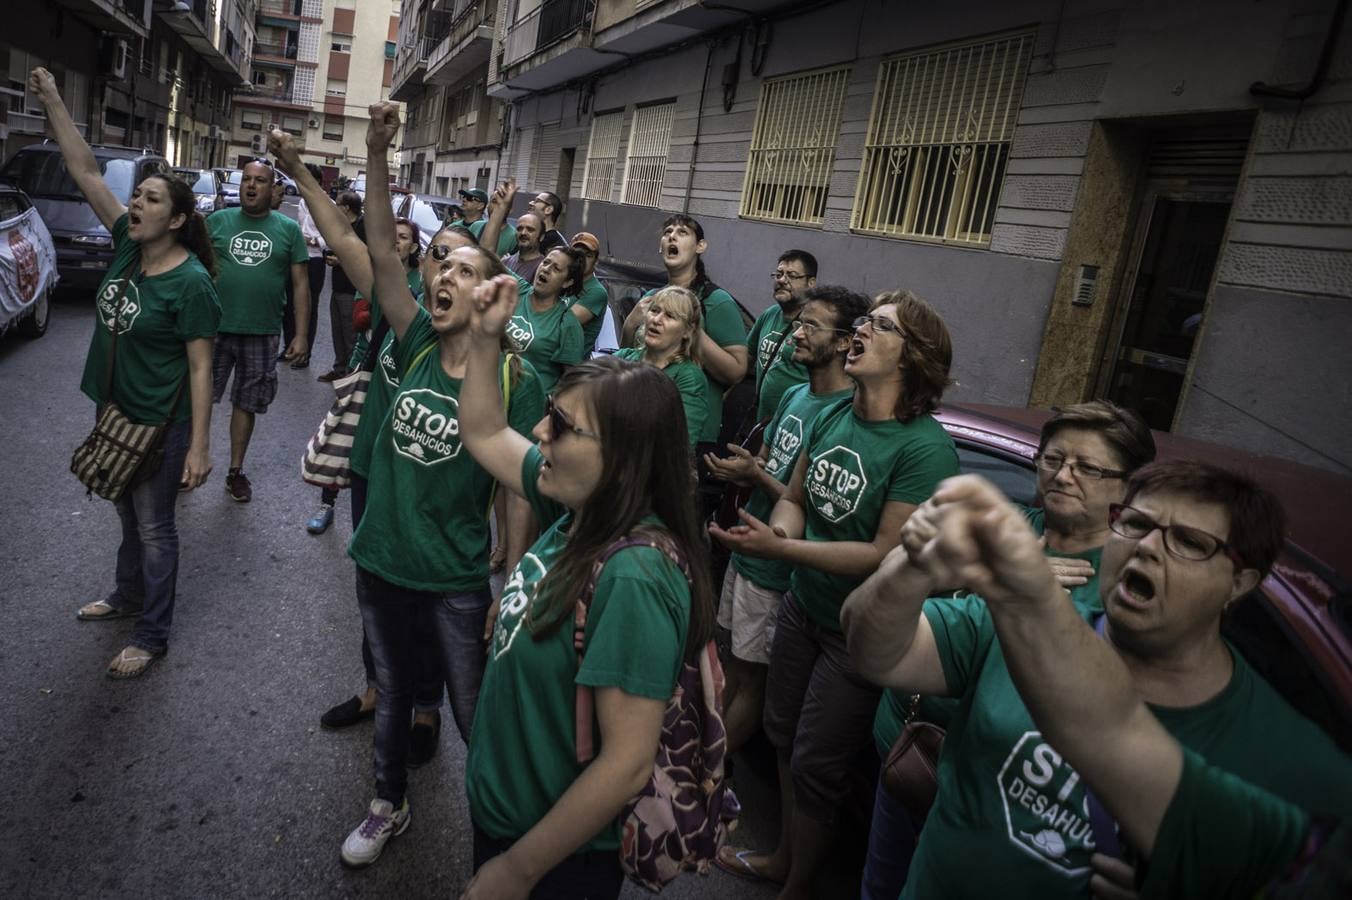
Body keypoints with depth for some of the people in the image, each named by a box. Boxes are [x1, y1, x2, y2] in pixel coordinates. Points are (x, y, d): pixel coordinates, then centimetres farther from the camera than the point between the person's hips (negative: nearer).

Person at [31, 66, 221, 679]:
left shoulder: (191, 283, -20)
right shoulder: (126, 246, -1)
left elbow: (200, 368, -20)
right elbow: (86, 173, 1)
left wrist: (198, 446, -21)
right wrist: (53, 103, -5)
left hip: (160, 425, -7)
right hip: (113, 411, 7)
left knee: (153, 529, 5)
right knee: (128, 515, 24)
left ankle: (152, 637, 21)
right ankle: (127, 597, 45)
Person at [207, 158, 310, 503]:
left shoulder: (288, 229, 3)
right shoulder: (218, 221, 4)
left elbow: (300, 284, 3)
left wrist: (301, 334, -3)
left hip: (262, 335, 0)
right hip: (214, 328, 0)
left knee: (246, 405, 11)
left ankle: (236, 472, 25)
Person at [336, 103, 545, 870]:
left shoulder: (516, 378, -14)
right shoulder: (416, 343, -4)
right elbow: (382, 250, -12)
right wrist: (378, 151, -22)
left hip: (458, 579, -4)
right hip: (382, 560, 4)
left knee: (475, 714, 12)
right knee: (393, 693, 24)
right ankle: (391, 806, 49)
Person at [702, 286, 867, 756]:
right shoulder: (795, 395, 7)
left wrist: (757, 477, -23)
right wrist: (735, 466, -1)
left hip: (775, 571, -8)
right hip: (746, 553, 8)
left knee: (750, 676, 10)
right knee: (733, 658, 21)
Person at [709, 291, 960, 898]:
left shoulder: (925, 448, -24)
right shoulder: (831, 416, -2)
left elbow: (887, 555, -26)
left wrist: (778, 549, -30)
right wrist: (777, 532, -16)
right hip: (802, 604, 7)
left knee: (814, 766, 8)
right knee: (784, 734, 21)